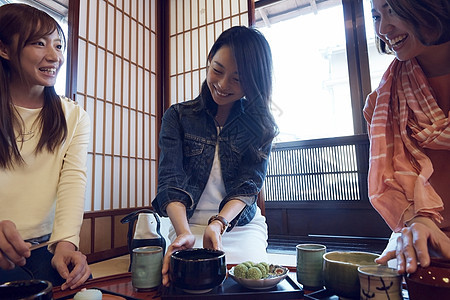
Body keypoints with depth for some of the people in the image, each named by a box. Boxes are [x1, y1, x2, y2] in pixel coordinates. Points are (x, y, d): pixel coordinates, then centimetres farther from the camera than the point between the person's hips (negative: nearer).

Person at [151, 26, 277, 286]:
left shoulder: (260, 125, 1)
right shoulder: (178, 116, 0)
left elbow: (249, 185, -7)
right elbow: (170, 180, -11)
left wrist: (219, 224, -26)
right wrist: (184, 233, -28)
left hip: (242, 227, 1)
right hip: (188, 226, 0)